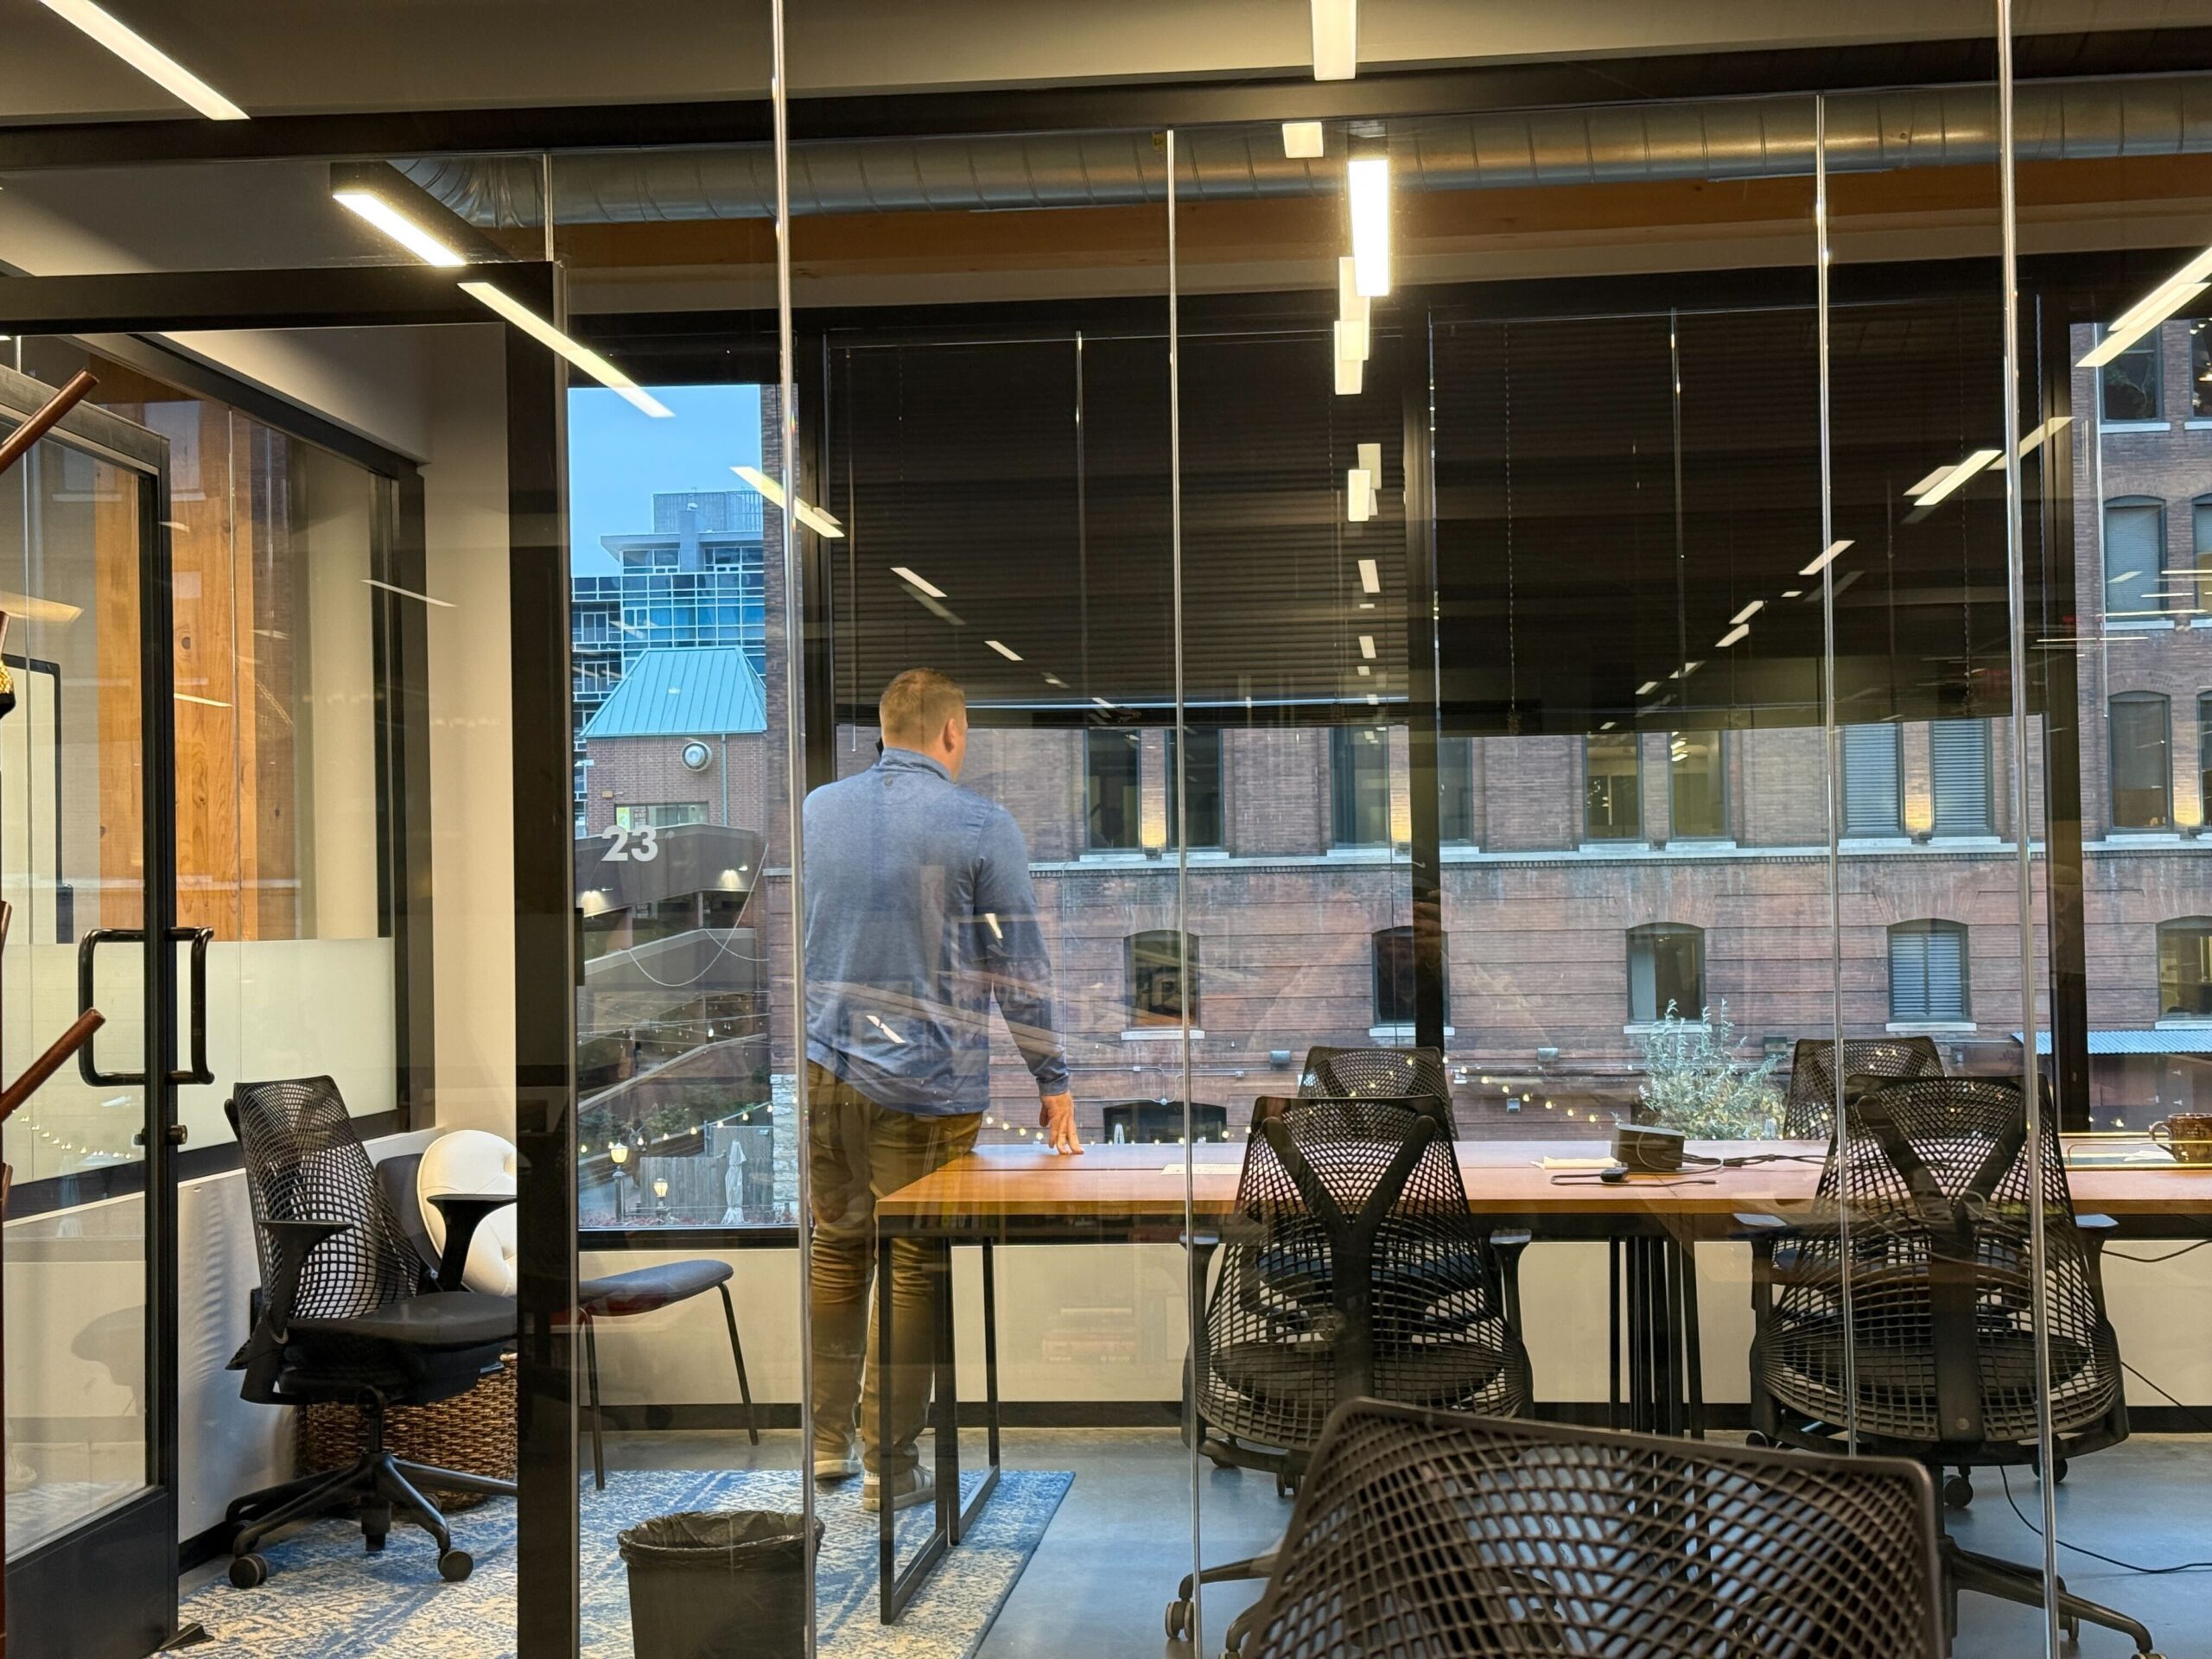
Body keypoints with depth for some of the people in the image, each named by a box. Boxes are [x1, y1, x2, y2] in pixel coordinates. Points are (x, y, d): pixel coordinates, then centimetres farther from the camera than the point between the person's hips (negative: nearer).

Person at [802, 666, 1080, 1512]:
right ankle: (887, 1466, 9)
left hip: (822, 1068, 5)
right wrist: (1053, 1081, 2)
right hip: (922, 1083, -5)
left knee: (836, 1251, 17)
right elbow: (1019, 965, -6)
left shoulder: (816, 810, 8)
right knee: (911, 1270, 4)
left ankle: (827, 1441, 26)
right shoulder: (981, 825, -7)